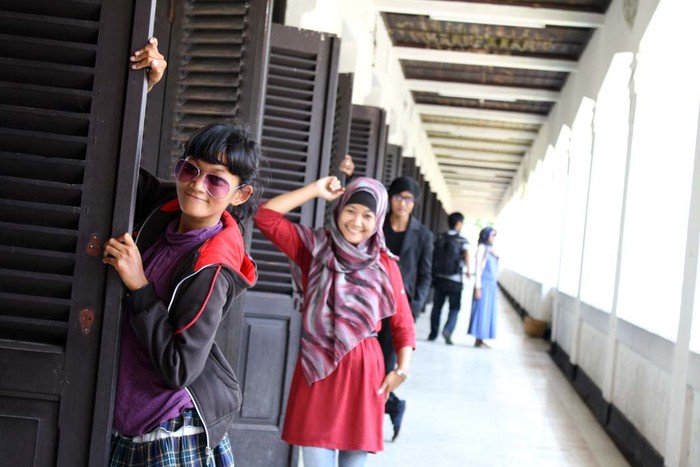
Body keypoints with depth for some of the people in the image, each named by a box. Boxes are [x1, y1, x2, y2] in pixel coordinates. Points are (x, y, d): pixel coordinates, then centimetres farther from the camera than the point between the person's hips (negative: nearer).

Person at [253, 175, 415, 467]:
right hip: (315, 368, 0)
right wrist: (315, 190, -3)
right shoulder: (314, 246, 4)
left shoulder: (385, 264, 2)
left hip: (362, 370, 0)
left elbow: (403, 324, 6)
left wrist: (402, 370, -5)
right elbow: (266, 216, -4)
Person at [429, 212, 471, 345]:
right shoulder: (462, 241, -4)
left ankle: (433, 333, 16)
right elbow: (466, 254, -22)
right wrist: (468, 270, -16)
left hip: (439, 278, 3)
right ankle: (448, 329, -14)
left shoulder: (440, 238, 5)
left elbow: (433, 256, 8)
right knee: (455, 308, 6)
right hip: (455, 280, -3)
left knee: (437, 306, 12)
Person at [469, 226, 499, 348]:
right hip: (484, 284, -8)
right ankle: (478, 340, 0)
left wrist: (495, 287, 12)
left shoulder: (491, 250, 13)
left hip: (492, 285, 8)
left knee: (489, 312, 7)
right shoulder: (482, 248, -8)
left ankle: (481, 339, 12)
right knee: (481, 311, -4)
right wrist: (478, 287, -13)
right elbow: (478, 268, -10)